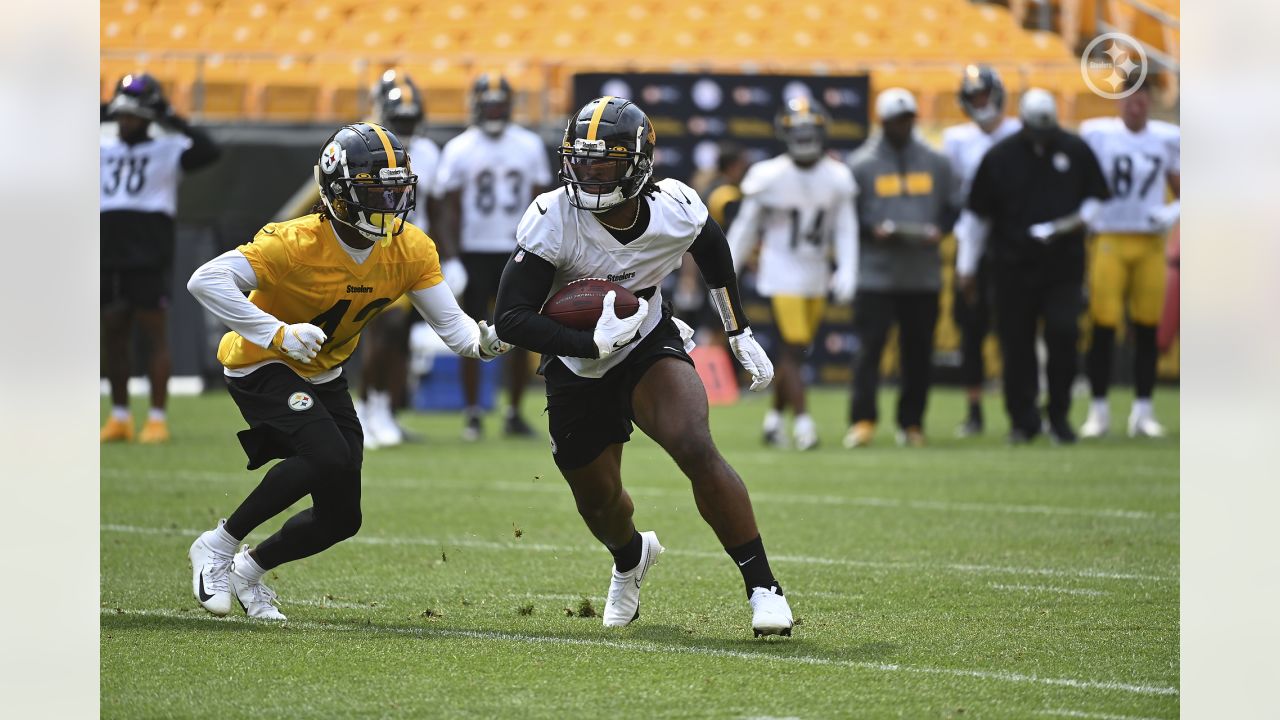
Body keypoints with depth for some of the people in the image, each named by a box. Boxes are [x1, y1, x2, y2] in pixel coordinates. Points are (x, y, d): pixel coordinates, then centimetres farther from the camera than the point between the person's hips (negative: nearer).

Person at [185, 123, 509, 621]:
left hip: (323, 377, 7)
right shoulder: (298, 243, -29)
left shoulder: (410, 250, -12)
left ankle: (248, 569, 29)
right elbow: (206, 281, -35)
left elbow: (451, 324, -9)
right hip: (261, 369, -7)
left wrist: (482, 341, -32)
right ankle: (216, 548, -16)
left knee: (341, 518, 3)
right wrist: (277, 334, -40)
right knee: (329, 458, -30)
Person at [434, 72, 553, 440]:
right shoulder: (459, 150, -2)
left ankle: (514, 413, 10)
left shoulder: (529, 146, 4)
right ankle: (472, 414, 6)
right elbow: (451, 209, 0)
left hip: (518, 252, 2)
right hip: (475, 253, -2)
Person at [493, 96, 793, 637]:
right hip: (578, 369, 1)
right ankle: (632, 557, 54)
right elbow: (510, 318, -28)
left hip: (649, 348, 0)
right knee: (599, 502, 15)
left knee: (696, 450, -28)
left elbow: (715, 253, 7)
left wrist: (740, 335, 13)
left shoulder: (675, 210, -19)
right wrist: (593, 343, -40)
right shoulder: (552, 221, -27)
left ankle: (762, 587, -19)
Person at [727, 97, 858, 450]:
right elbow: (745, 228, -1)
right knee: (793, 348, -11)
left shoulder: (836, 179, 0)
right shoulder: (769, 177, -10)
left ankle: (775, 418, 24)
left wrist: (847, 273, -8)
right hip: (782, 272, -4)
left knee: (795, 352, 10)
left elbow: (845, 231, 3)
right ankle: (802, 421, -10)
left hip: (817, 275, 4)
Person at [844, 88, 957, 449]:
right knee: (870, 345, -9)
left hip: (923, 274, 3)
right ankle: (862, 420, -7)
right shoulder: (862, 164, 0)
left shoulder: (936, 163, 9)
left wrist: (938, 230, -6)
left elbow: (951, 207, 14)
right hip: (876, 273, -3)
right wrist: (874, 230, -15)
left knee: (919, 349, 5)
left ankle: (912, 423, 14)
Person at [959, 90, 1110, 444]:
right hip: (1014, 265, 0)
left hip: (1064, 264, 0)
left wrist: (1077, 221, -9)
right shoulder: (1000, 156, 1)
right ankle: (1023, 418, 12)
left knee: (1063, 335, -9)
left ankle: (1059, 416, 4)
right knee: (1016, 343, 1)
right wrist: (967, 265, 7)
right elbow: (979, 215, 6)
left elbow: (1096, 198, 12)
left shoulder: (1075, 150, 3)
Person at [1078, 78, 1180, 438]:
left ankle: (1143, 411, 10)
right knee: (1103, 327, -5)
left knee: (1148, 328, 4)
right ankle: (1099, 410, 2)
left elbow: (1180, 190, 13)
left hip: (1150, 242, 2)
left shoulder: (1167, 139, 5)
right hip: (1110, 240, -2)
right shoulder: (1097, 134, -3)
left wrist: (1173, 213, -6)